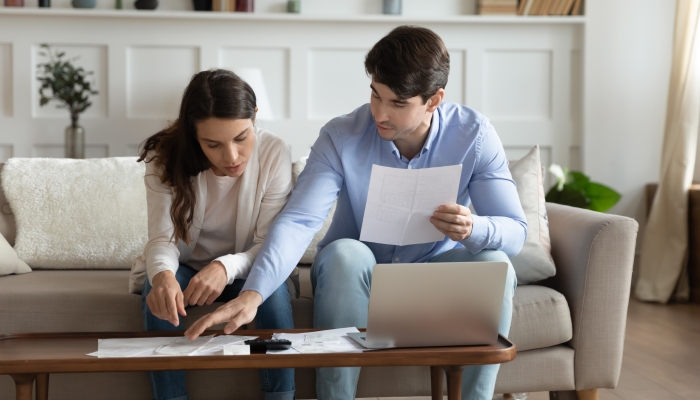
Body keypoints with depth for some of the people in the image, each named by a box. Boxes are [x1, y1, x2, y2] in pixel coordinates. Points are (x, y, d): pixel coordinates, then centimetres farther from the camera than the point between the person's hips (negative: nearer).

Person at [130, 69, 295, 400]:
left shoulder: (274, 154, -21)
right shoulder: (166, 158, -19)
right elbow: (162, 239, -23)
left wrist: (226, 268, -42)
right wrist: (162, 274, -48)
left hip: (243, 269, 0)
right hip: (183, 268, 0)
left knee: (273, 288, -31)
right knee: (159, 290, -32)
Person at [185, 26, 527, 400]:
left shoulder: (474, 135, -15)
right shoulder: (341, 137, -19)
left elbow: (515, 230, -17)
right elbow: (297, 222, -30)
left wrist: (474, 229, -42)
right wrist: (252, 295, -46)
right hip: (357, 274, -1)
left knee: (494, 263, -28)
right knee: (344, 253, -34)